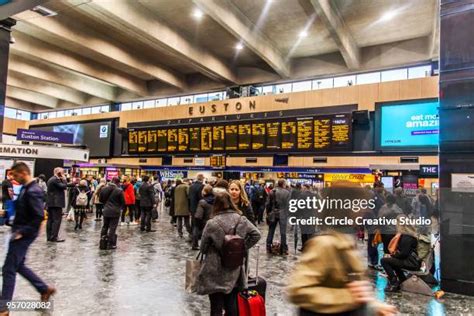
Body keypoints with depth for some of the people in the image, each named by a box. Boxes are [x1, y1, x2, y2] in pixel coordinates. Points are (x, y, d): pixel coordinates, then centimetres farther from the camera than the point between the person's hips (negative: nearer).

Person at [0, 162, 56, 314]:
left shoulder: (33, 191, -22)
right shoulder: (26, 188, 9)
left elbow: (39, 217, -26)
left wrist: (22, 232, -21)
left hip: (23, 236, -10)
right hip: (20, 233, 10)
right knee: (19, 266, 18)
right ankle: (45, 289, 28)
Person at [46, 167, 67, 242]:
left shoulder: (51, 179, 19)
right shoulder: (56, 180, -14)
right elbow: (64, 186, -16)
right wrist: (64, 179, -7)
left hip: (50, 202, 11)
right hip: (56, 203, -11)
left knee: (50, 219, 10)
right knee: (57, 219, -8)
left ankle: (49, 236, 14)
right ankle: (54, 237, -9)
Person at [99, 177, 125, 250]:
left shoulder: (104, 189, 2)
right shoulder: (119, 191, -14)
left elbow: (100, 199, 11)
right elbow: (123, 202, -8)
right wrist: (122, 207, 12)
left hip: (106, 211, 5)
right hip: (115, 212, -5)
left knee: (105, 226, 18)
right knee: (112, 228, 1)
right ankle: (110, 244, 5)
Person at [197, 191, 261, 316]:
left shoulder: (212, 223, -16)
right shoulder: (241, 219, -7)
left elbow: (203, 248, -7)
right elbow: (256, 235, -3)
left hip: (215, 272, -3)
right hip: (234, 270, 4)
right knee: (232, 305, 17)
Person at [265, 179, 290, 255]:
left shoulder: (272, 192, 0)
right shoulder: (287, 192, -8)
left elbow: (268, 204, 1)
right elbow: (287, 205, -9)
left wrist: (268, 213, 10)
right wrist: (286, 214, 3)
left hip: (273, 214, 2)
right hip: (283, 214, -2)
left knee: (271, 231, 11)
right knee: (283, 232, 4)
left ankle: (268, 248, 14)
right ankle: (284, 249, 8)